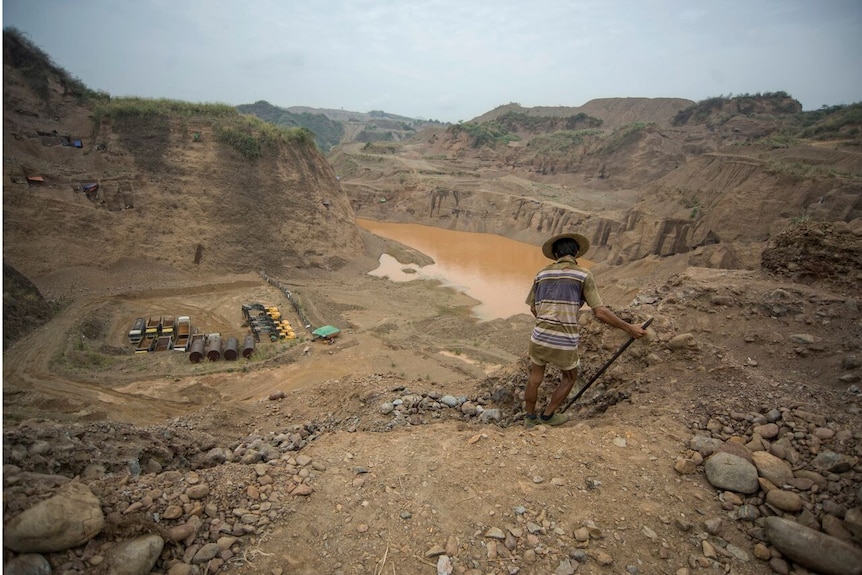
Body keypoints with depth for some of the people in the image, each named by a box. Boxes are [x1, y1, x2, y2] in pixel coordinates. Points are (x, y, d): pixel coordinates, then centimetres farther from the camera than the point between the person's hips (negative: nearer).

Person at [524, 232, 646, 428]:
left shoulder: (542, 273, 7)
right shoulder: (583, 275, -5)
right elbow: (600, 312, -10)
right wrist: (629, 328, 2)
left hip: (540, 338, 3)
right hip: (565, 343, -3)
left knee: (535, 377, 26)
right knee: (569, 377, 27)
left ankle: (530, 417, 40)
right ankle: (548, 415, 37)